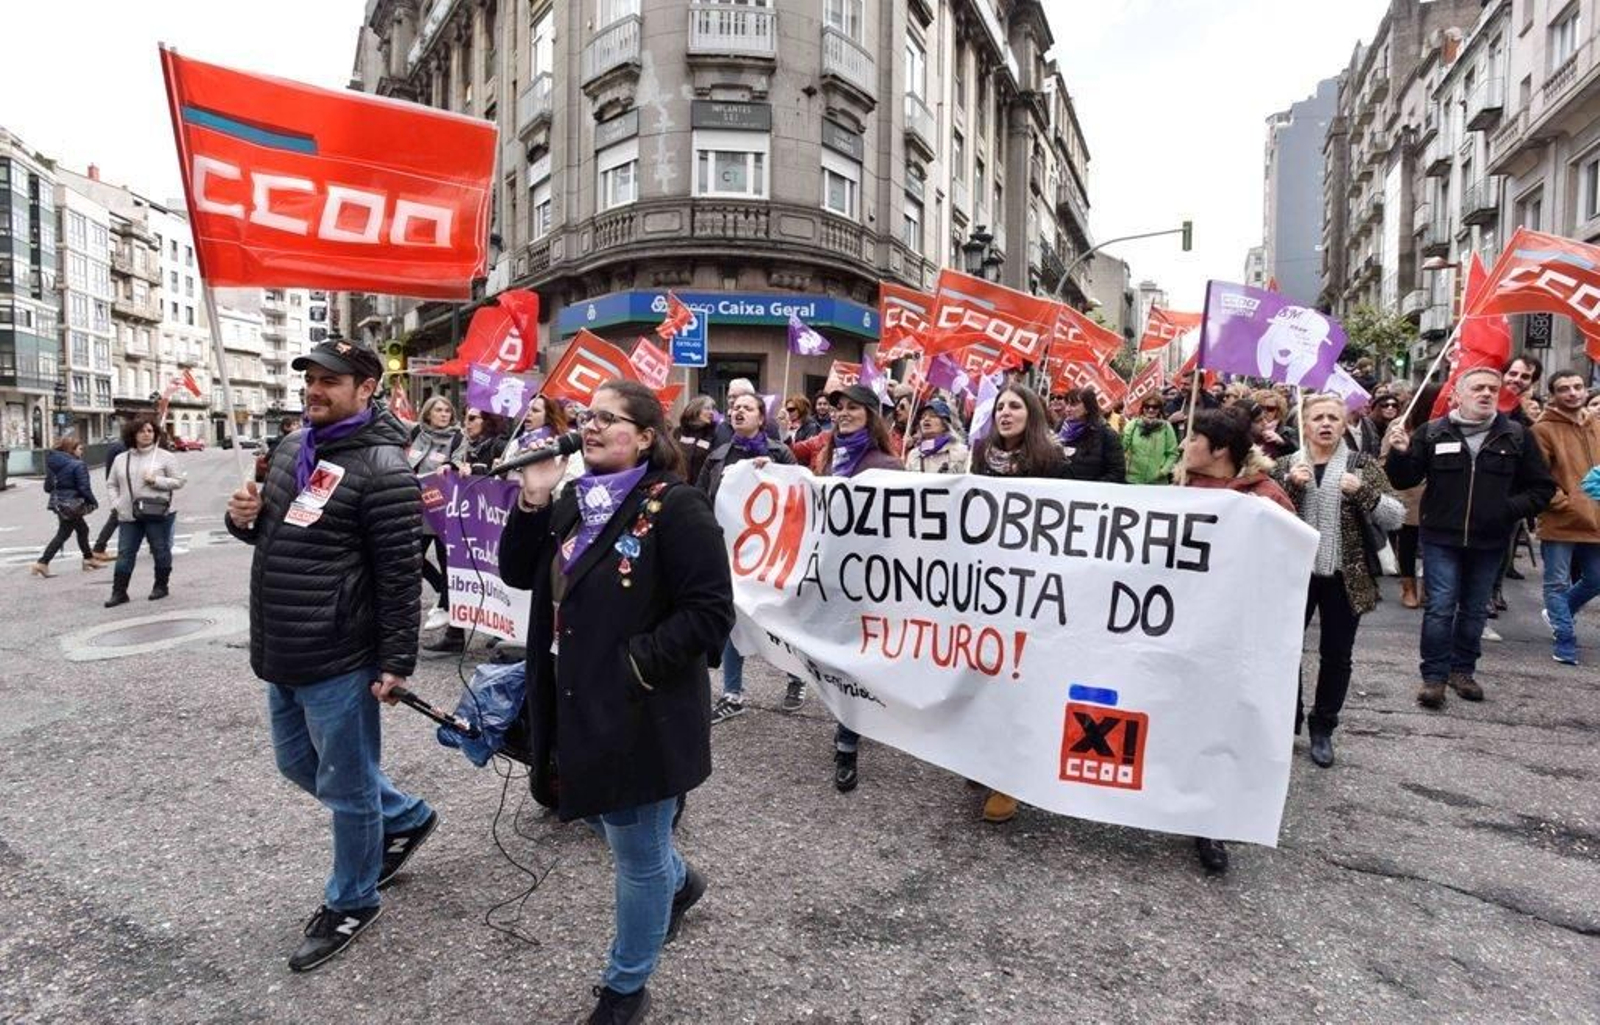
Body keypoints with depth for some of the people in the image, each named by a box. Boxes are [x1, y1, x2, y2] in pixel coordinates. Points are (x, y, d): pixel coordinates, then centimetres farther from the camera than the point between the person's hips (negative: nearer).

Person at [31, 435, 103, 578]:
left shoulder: (53, 464, 7)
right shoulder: (77, 465, -17)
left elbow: (48, 487, 9)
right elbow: (84, 488, -18)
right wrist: (93, 502, -6)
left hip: (59, 502, 8)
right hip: (72, 504, -8)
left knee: (82, 529, 19)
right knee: (63, 534, 4)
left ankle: (89, 558, 28)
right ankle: (42, 563, 5)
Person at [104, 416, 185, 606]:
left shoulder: (165, 457, 1)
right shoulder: (121, 459, 12)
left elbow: (179, 481, -1)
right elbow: (111, 484, 18)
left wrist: (156, 480, -15)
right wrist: (116, 503, 3)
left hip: (157, 514, -3)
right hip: (128, 515, 3)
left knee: (161, 551, 5)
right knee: (124, 554, 3)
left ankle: (161, 586, 19)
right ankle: (119, 592, 8)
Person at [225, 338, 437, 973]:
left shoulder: (381, 467, -18)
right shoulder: (294, 447, 9)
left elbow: (401, 574, -19)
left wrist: (396, 663, -18)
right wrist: (246, 519, -1)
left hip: (338, 660, -9)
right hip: (281, 654, 9)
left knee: (346, 786, 7)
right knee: (299, 763, 24)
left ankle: (350, 903, 29)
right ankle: (406, 817, 43)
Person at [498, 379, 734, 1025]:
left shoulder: (675, 507, -18)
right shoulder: (575, 503, 8)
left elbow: (710, 613, -21)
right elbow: (517, 572, 8)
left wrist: (636, 664, -21)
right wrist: (532, 502, -5)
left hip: (641, 715, -8)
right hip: (578, 708, 8)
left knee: (637, 853, 11)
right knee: (608, 825, 27)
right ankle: (679, 882, 56)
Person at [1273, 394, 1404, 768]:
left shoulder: (1362, 465, 1)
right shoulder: (1286, 465, 4)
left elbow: (1396, 517, -5)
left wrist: (1362, 490, -21)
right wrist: (1289, 484, -17)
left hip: (1344, 578, 0)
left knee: (1335, 657, 9)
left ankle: (1322, 728, 25)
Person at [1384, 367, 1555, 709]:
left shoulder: (1516, 436, 2)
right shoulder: (1433, 433, -1)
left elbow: (1543, 487, 7)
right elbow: (1405, 479, 1)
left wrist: (1512, 508, -10)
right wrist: (1400, 454, -18)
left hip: (1489, 541, 2)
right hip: (1441, 539, -2)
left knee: (1475, 610, 13)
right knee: (1440, 608, -4)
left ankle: (1462, 670, 28)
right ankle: (1434, 676, 5)